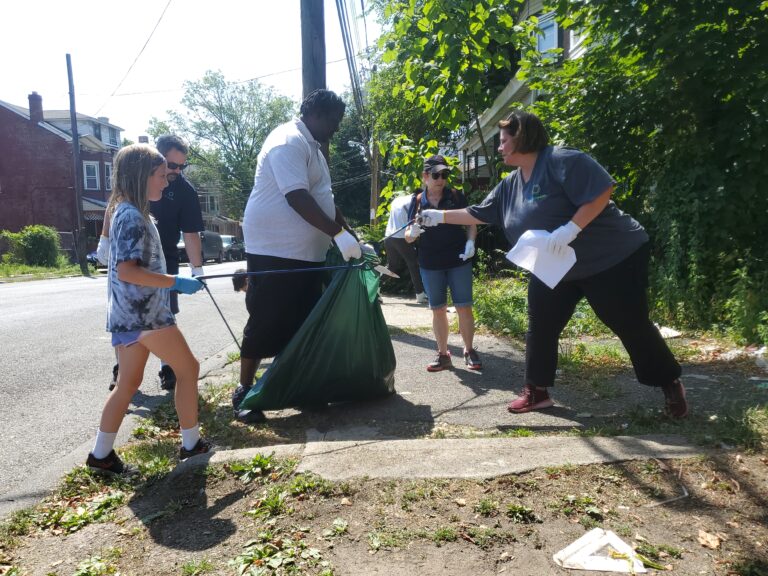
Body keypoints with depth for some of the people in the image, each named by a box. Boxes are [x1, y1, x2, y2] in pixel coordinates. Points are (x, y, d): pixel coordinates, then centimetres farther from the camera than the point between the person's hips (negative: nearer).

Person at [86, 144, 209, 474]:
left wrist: (169, 283, 21)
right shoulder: (132, 215, -16)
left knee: (129, 383, 15)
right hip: (145, 313, -10)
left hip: (128, 314, 10)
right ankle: (191, 444, 13)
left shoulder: (127, 212, 15)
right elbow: (126, 271, -24)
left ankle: (101, 454, 22)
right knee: (188, 369, 3)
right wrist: (176, 283, -21)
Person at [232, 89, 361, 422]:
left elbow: (323, 200, 22)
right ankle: (244, 391, 13)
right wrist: (339, 234, -25)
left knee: (306, 322, 12)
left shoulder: (310, 146, 19)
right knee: (265, 324, -2)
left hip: (306, 254, 10)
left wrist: (353, 237, 16)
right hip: (275, 252, -10)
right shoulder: (289, 141, -13)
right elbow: (297, 197, -24)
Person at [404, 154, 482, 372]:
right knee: (438, 309, 8)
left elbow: (471, 222, 7)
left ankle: (469, 351, 15)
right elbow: (408, 237, 4)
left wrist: (470, 242, -11)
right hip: (430, 264, 2)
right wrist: (413, 232, -20)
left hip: (458, 260, -1)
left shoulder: (456, 196, 0)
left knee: (464, 307, 0)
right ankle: (443, 354, 19)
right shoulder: (417, 201, 3)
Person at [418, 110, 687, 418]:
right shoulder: (510, 185, 6)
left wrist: (571, 228, -32)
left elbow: (602, 192, -24)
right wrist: (440, 216, 13)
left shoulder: (562, 161, -18)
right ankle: (537, 391, 20)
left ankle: (671, 385, 23)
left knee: (632, 326, 2)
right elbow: (478, 213, 13)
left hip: (612, 257, -7)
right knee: (540, 329, 6)